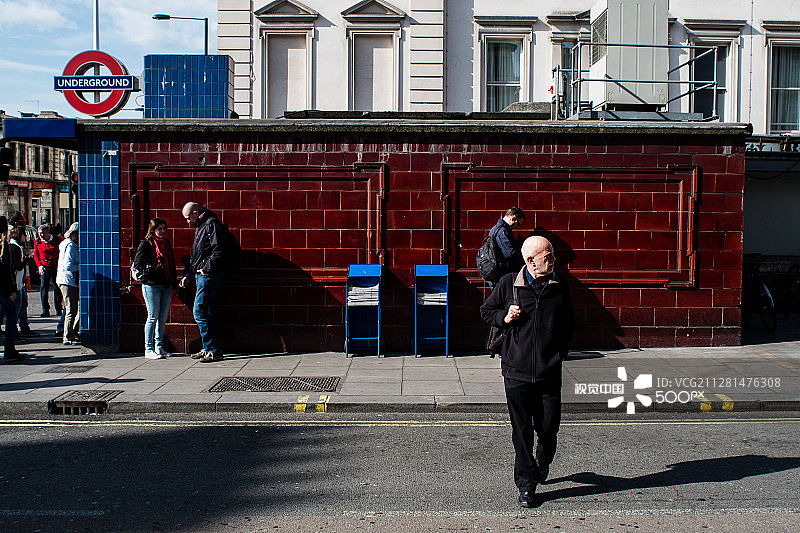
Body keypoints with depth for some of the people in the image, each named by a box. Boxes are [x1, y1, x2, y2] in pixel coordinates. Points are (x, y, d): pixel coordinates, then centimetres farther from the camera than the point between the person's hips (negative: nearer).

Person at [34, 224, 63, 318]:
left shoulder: (57, 239, -5)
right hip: (44, 268, 2)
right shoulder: (37, 241, 4)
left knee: (57, 288, 3)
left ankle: (58, 309, 15)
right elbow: (36, 254, 14)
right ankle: (45, 310, -1)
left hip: (56, 267, -2)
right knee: (43, 288, -5)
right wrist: (39, 265, 0)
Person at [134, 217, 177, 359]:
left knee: (163, 318, 8)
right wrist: (147, 276, -14)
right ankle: (149, 349, 4)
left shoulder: (167, 243, 15)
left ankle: (159, 347, 16)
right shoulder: (146, 243, -3)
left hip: (166, 286, 6)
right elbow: (137, 263, -6)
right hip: (151, 285, -6)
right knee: (153, 317, -4)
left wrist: (174, 282, 15)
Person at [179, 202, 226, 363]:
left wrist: (207, 268, -20)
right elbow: (195, 255, 28)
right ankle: (208, 349, 17)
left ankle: (213, 350, -12)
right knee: (205, 311, 11)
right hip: (200, 274, 10)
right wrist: (187, 274, 24)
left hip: (209, 275, -10)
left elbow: (218, 250, -19)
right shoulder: (200, 227, 22)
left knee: (199, 311, -13)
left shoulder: (212, 224, -9)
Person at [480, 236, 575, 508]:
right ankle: (526, 483, 18)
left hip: (550, 372, 2)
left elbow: (569, 322, 17)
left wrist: (560, 352, 10)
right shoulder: (508, 284, -3)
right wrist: (504, 318, -8)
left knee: (548, 427, 7)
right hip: (517, 371, -1)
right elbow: (486, 310, 11)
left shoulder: (560, 286, 3)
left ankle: (543, 462, 40)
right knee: (521, 431, 4)